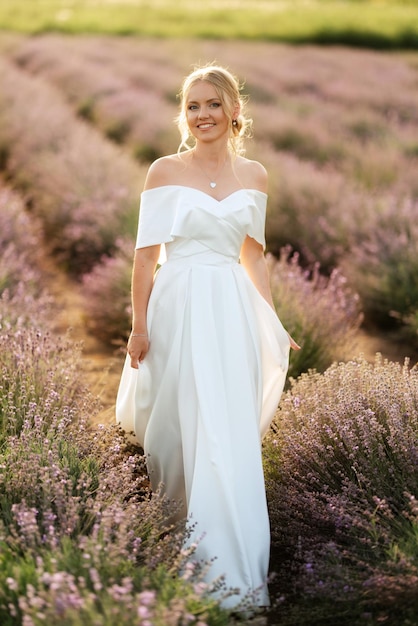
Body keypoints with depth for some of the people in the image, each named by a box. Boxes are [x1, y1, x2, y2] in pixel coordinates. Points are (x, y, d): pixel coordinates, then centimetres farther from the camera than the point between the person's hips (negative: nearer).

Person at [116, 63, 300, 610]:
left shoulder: (254, 176, 9)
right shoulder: (164, 171, 0)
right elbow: (146, 253, -1)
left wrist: (273, 324, 13)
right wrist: (139, 326, -5)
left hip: (233, 314, 2)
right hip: (178, 311, -2)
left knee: (232, 437, 1)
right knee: (176, 425, 3)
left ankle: (232, 574, 12)